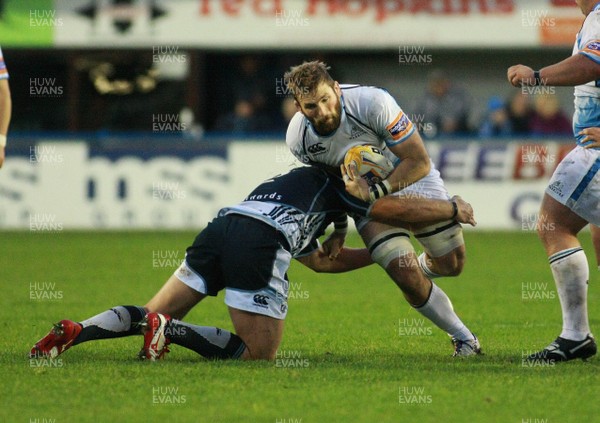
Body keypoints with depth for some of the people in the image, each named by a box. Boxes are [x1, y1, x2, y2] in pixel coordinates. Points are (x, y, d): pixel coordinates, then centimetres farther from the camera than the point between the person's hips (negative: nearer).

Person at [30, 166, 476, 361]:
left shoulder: (287, 185, 45)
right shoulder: (332, 183, 25)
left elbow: (320, 260, 51)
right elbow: (395, 210, 16)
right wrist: (453, 208, 27)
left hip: (221, 228, 7)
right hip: (259, 246, -7)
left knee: (154, 316, 12)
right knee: (258, 353, -1)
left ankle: (73, 331, -15)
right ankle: (169, 330, -20)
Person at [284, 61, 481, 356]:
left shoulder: (373, 102, -35)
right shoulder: (298, 139, -24)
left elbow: (419, 162, -29)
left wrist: (374, 192, -36)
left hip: (412, 179, -1)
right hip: (366, 195, 1)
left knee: (452, 264, 8)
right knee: (408, 279, -15)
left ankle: (423, 266, 45)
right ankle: (463, 337, 7)